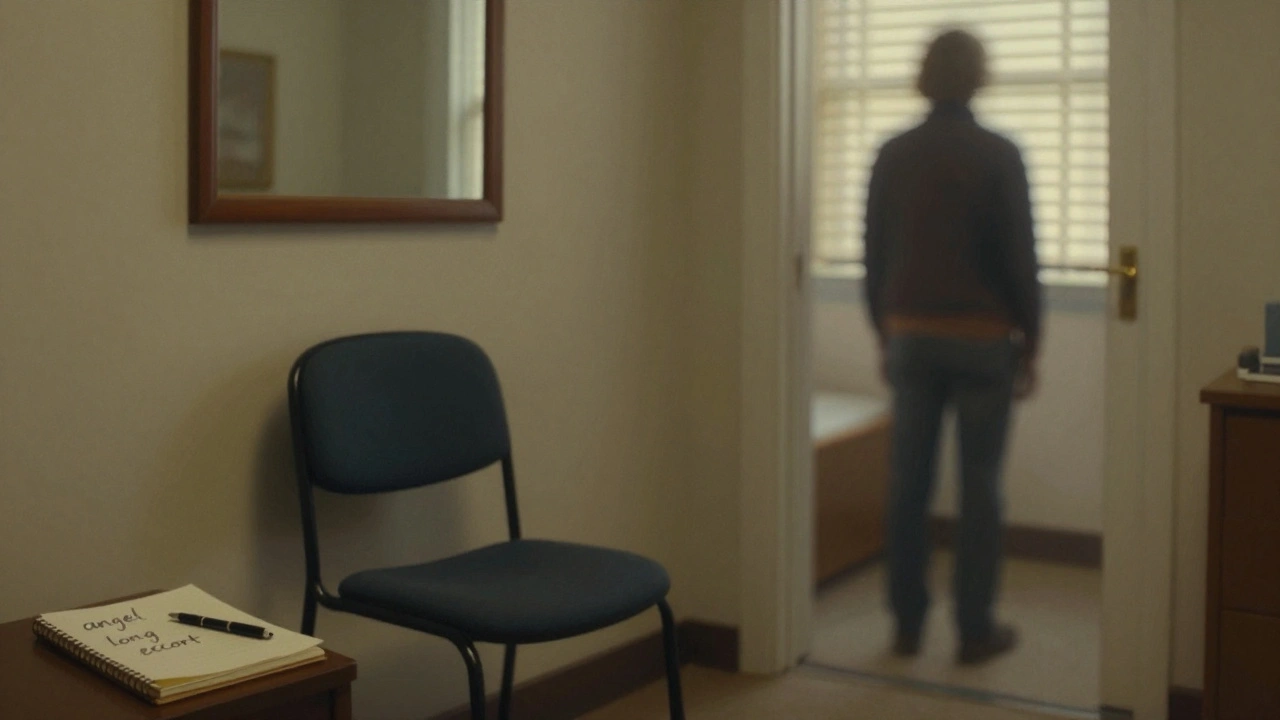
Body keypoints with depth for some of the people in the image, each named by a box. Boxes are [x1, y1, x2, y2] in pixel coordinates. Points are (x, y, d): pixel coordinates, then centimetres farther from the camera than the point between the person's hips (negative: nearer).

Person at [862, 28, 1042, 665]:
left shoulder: (892, 156, 3)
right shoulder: (998, 155, -7)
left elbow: (874, 257, 7)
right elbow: (1020, 258, -6)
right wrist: (1029, 343, 3)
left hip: (911, 335, 4)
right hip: (982, 339, -3)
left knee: (909, 482, 8)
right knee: (979, 485, 3)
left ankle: (907, 624, 14)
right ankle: (976, 629, 9)